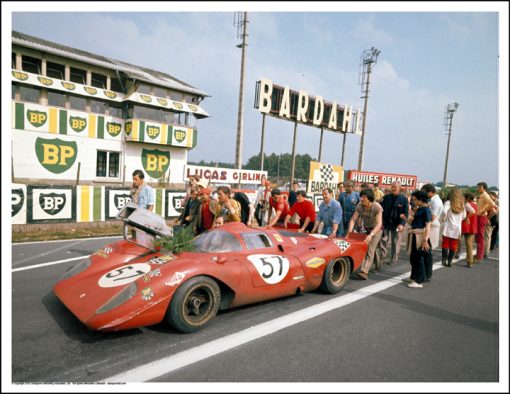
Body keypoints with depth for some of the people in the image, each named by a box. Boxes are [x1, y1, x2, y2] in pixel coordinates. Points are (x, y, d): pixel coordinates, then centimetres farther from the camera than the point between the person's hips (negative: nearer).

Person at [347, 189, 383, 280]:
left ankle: (364, 272, -21)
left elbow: (379, 224, -32)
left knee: (370, 250, -15)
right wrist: (349, 233, -26)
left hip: (376, 229, -4)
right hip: (365, 229, 4)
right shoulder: (359, 206, -15)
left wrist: (371, 235, -44)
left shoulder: (377, 207, -26)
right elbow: (353, 220, -14)